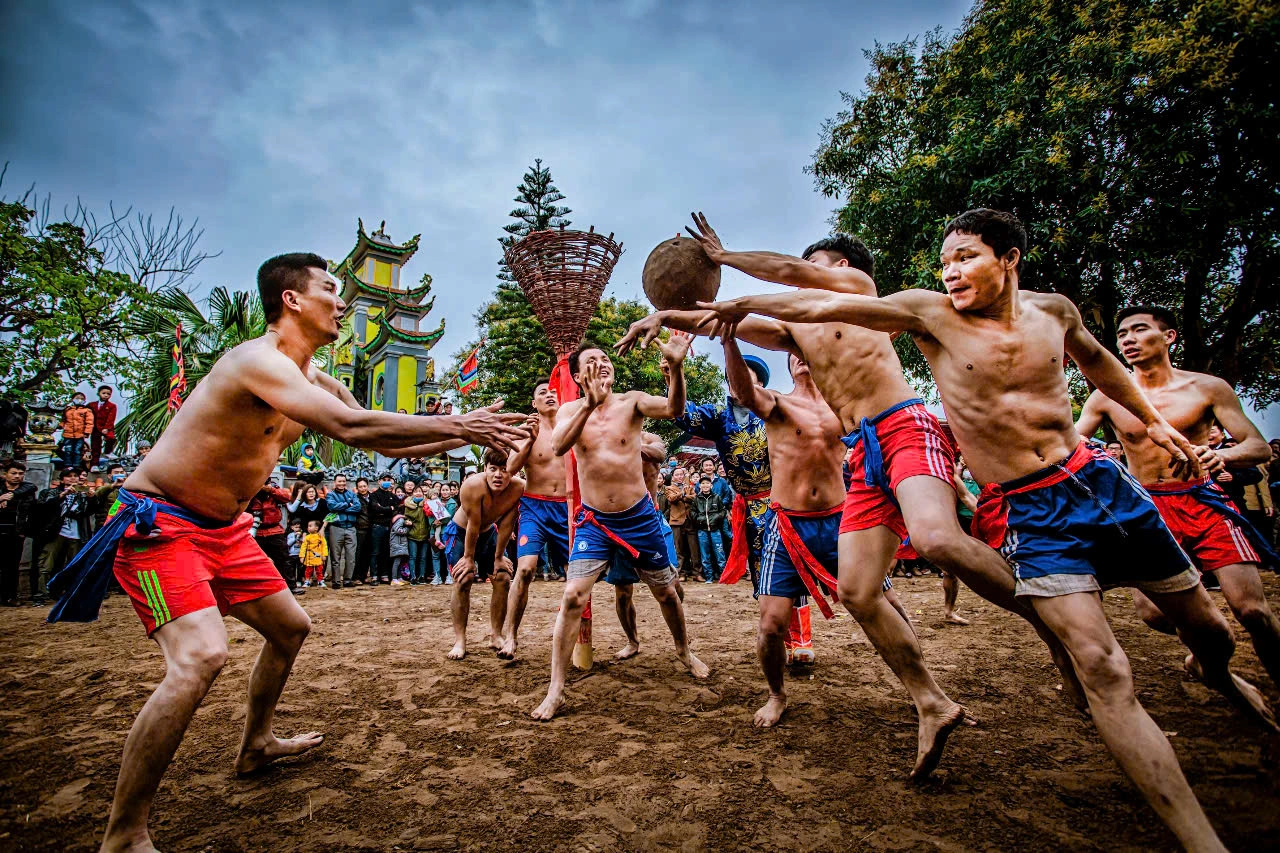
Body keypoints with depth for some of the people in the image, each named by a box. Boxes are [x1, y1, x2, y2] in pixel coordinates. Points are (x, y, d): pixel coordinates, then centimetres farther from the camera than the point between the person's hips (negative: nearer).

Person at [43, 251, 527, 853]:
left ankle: (256, 746, 40)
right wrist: (456, 425, -33)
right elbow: (349, 427, -38)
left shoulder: (316, 383, 5)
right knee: (201, 657, -26)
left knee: (290, 627, 18)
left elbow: (386, 443, 9)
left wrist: (466, 435, 1)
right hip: (158, 524, -10)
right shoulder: (257, 360, -25)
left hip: (223, 529, 10)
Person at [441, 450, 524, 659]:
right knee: (463, 580, -15)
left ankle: (495, 635, 11)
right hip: (460, 532, -3)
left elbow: (506, 525, -18)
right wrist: (469, 557, -17)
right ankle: (459, 640, -5)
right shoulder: (473, 486, -37)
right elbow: (473, 525, -28)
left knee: (503, 579, -3)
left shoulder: (519, 488, -28)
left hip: (489, 533, 4)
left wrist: (498, 557, -10)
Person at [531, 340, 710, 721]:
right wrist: (590, 403, -38)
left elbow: (673, 408, -26)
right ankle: (556, 690, 2)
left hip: (640, 517, 0)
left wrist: (676, 367, -44)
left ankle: (684, 651, 43)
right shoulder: (570, 410, -2)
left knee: (665, 591, 15)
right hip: (594, 521, 0)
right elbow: (559, 446, -24)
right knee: (573, 597, -10)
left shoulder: (631, 402, -6)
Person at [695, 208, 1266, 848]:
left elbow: (1094, 357, 24)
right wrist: (734, 305, -22)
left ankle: (1222, 679, 56)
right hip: (1029, 514, -4)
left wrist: (1152, 420, 29)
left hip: (1099, 480, 5)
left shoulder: (1053, 309, 2)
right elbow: (821, 305, -16)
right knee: (1102, 670, -17)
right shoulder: (930, 314, -9)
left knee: (1207, 628, 20)